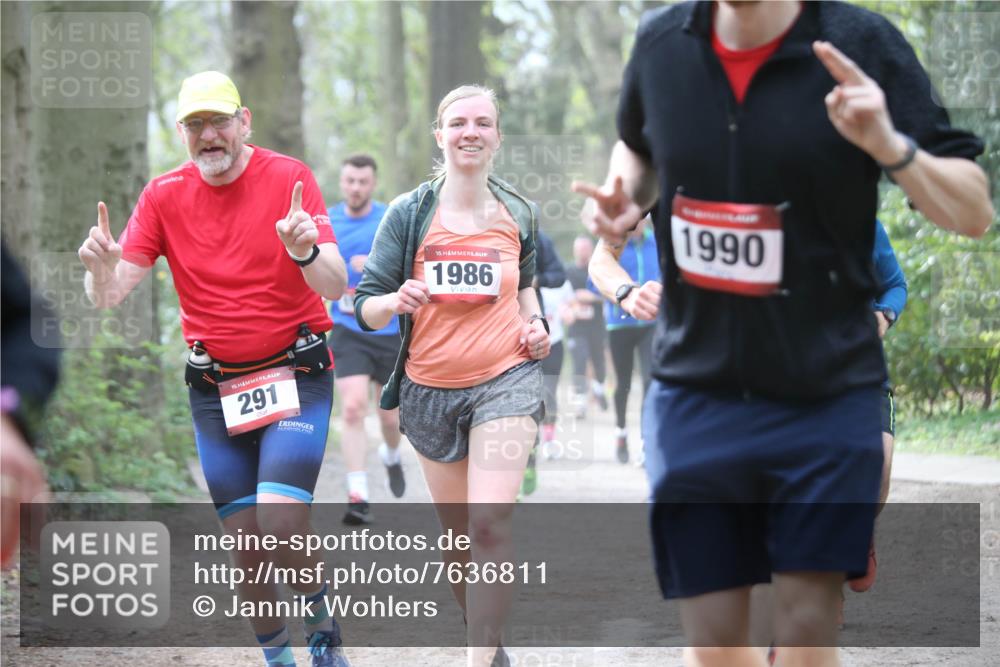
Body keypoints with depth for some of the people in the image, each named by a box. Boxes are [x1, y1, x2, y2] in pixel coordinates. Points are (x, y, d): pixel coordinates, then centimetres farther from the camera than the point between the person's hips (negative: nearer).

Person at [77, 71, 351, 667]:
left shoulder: (288, 177, -7)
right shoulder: (164, 195, 1)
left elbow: (335, 288, -15)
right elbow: (111, 294, -3)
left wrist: (306, 251, -37)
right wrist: (101, 268, -26)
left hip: (295, 375, -3)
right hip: (215, 388, 3)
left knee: (282, 524, -19)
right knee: (244, 543, 3)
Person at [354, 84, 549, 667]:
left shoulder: (519, 215, 4)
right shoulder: (409, 214, -3)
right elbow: (366, 307, -3)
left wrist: (535, 323, 5)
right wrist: (397, 301, -25)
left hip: (506, 380, -1)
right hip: (431, 388, 1)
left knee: (490, 526, -16)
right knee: (456, 534, 11)